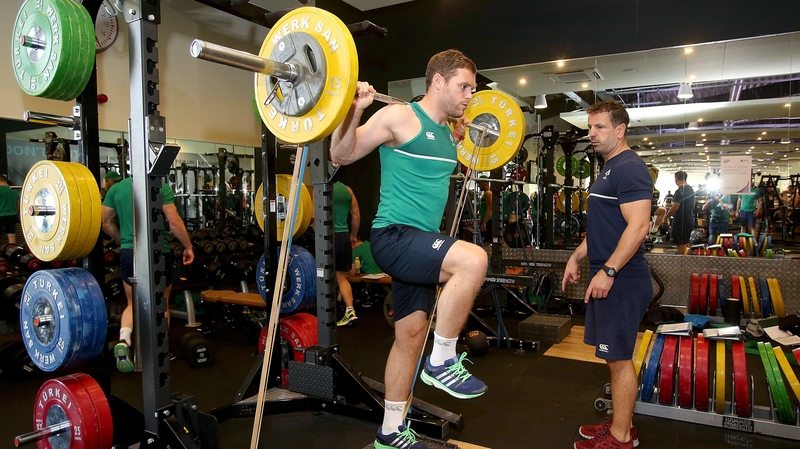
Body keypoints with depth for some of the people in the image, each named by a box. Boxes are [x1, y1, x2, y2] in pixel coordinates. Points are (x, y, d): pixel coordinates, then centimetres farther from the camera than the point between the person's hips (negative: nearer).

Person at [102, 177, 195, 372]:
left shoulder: (116, 188, 4)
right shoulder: (161, 187, -10)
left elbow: (106, 223, 9)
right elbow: (174, 222, -14)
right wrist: (188, 246, -2)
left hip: (128, 254, 3)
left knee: (133, 303, 18)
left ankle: (123, 341, -6)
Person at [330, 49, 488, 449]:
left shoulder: (444, 131, 15)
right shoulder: (400, 117, -9)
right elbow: (342, 155, -6)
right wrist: (354, 109, -20)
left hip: (420, 241, 9)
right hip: (394, 235, -9)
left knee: (411, 334, 11)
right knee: (473, 260, -30)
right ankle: (441, 361, -10)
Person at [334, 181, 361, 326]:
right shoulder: (347, 189, 10)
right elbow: (356, 216, 13)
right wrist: (353, 235, 25)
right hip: (344, 236, 5)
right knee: (341, 276, 15)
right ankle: (350, 310, 5)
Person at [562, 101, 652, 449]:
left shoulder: (629, 168, -14)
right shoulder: (610, 169, 17)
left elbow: (638, 227, -23)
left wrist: (608, 271, -24)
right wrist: (576, 257, 19)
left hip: (621, 280, -10)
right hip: (607, 276, 10)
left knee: (619, 358, 0)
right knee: (614, 354, 16)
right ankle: (620, 421, 29)